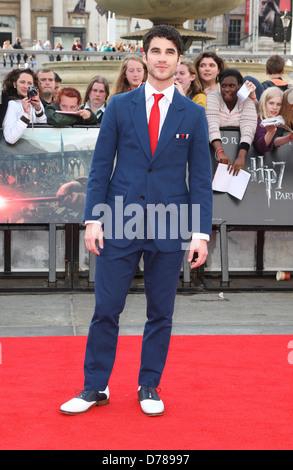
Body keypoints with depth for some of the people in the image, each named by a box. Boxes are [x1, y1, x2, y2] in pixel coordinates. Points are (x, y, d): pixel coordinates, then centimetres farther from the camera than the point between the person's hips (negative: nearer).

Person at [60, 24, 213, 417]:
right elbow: (101, 166, 5)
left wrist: (201, 233, -3)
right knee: (106, 309, 2)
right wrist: (93, 219, -3)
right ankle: (95, 388, 15)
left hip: (169, 227, 0)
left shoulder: (193, 115, 4)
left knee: (161, 313, 8)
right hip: (120, 222, 0)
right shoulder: (119, 106, 4)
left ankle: (149, 387, 23)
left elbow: (201, 177, 4)